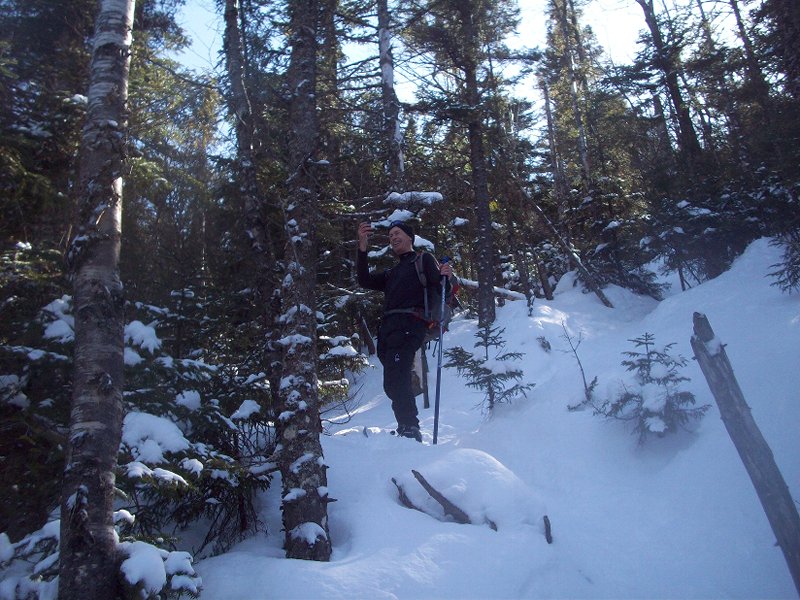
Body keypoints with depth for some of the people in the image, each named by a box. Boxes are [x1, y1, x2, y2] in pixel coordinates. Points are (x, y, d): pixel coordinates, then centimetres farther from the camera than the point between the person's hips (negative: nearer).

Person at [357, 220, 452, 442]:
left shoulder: (423, 260, 15)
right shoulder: (391, 273, 34)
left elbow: (441, 291, 3)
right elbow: (365, 281, 15)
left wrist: (446, 278, -20)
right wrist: (362, 247, 5)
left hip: (408, 325, -7)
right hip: (388, 330, 7)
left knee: (396, 381, -22)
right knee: (393, 385, 4)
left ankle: (410, 430, -25)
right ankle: (408, 431, 12)